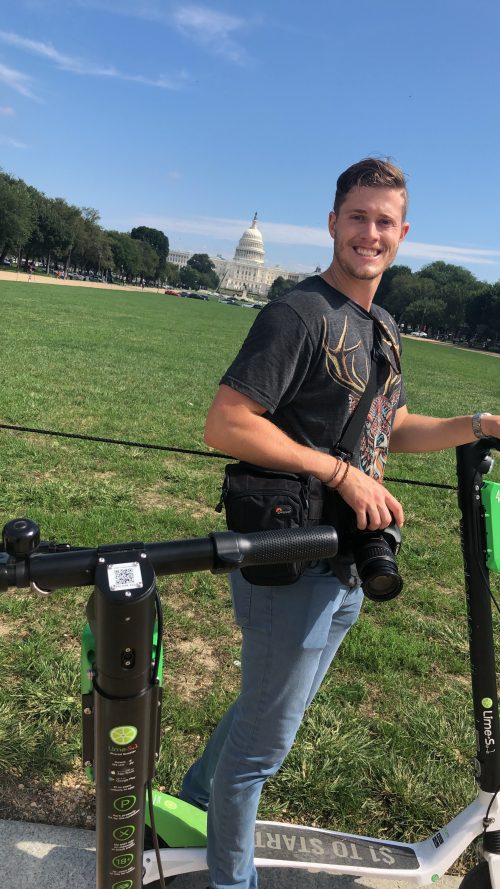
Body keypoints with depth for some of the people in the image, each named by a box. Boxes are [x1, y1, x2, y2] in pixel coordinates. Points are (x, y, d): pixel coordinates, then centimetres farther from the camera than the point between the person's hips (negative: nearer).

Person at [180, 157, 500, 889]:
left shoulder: (383, 328, 11)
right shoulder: (300, 314, -17)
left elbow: (393, 430, 19)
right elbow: (226, 425, -24)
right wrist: (345, 473, -24)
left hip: (346, 562, 9)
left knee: (275, 705, 26)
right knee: (266, 737, 9)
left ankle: (193, 799, 51)